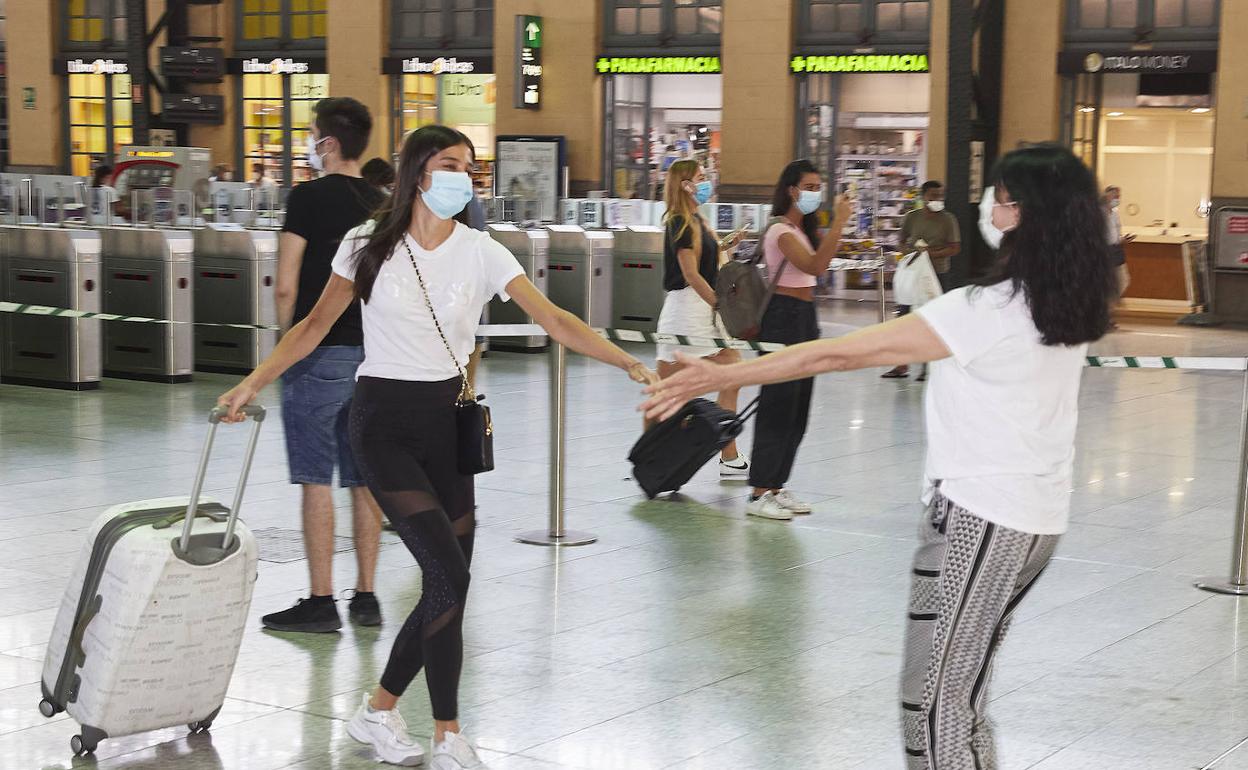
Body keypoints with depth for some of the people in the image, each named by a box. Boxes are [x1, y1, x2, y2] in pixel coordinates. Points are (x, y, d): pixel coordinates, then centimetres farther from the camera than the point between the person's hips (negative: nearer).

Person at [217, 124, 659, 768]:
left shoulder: (481, 253, 0)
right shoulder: (369, 247, -4)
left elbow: (555, 321, -9)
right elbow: (316, 326, 7)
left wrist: (628, 362, -21)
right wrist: (252, 384, 2)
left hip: (449, 421, 4)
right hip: (385, 421, -4)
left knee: (447, 584, 3)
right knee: (449, 575, -15)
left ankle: (378, 711, 24)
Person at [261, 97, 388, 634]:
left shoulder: (309, 197, -9)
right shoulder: (382, 204, 9)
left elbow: (286, 287, -12)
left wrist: (287, 338, 3)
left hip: (320, 353, -6)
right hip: (372, 352, 6)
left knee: (316, 479, -2)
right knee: (364, 479, 10)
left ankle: (321, 602, -1)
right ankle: (366, 597, 14)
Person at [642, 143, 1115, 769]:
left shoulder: (987, 311, -22)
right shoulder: (1071, 303, 0)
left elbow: (838, 354, -22)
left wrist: (719, 377, -19)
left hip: (981, 517, -9)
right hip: (1037, 514, 9)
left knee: (934, 700, 0)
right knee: (959, 688, 20)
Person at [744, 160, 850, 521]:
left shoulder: (802, 229, 16)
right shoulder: (780, 231, -14)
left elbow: (821, 266, 14)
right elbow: (814, 266, -28)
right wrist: (838, 224, -27)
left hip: (805, 318, 10)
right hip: (784, 317, -10)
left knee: (798, 409, 12)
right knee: (778, 406, -8)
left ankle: (776, 487, 18)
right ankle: (759, 494, -4)